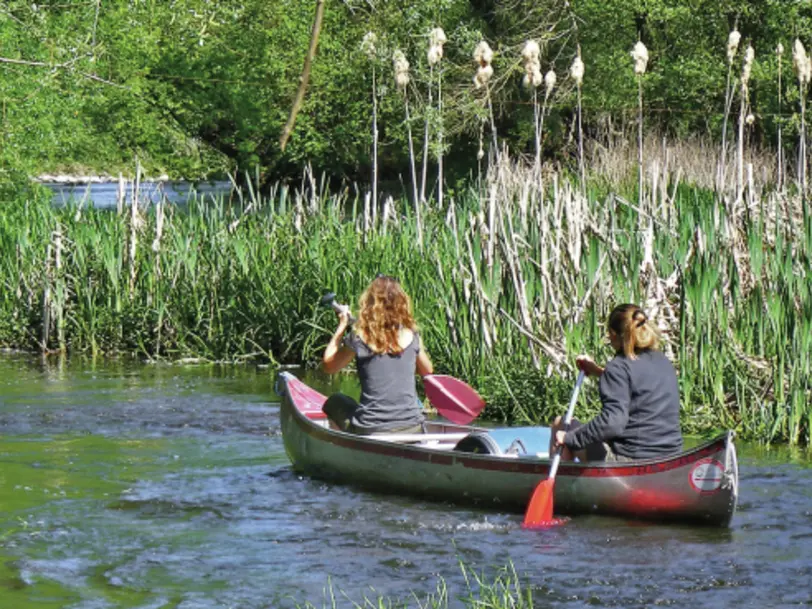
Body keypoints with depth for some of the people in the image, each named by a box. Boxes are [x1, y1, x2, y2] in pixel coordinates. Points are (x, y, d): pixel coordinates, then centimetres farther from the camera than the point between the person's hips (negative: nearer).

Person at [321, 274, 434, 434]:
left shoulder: (358, 338, -8)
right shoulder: (411, 336, 0)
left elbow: (328, 365, 9)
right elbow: (427, 371, 18)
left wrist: (341, 326, 18)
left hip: (371, 432, -2)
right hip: (413, 430, 2)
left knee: (333, 403, 26)